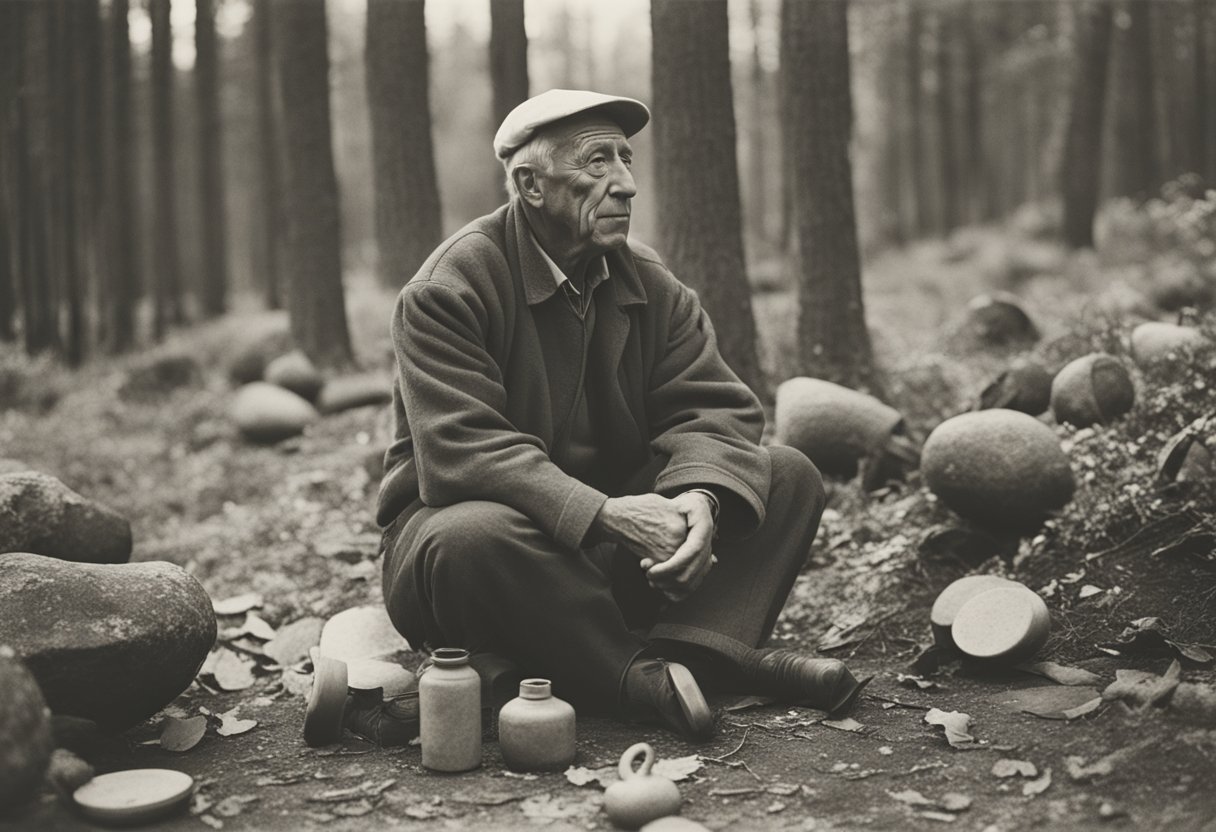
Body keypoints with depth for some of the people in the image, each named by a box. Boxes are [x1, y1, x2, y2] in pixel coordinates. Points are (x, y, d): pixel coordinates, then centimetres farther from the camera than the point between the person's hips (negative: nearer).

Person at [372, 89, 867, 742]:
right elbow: (464, 449, -25)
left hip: (614, 529, 6)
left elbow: (709, 407, -4)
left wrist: (699, 496, -27)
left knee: (788, 477, -6)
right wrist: (605, 514, -36)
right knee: (475, 539, -41)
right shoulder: (446, 291, -14)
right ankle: (640, 672, -26)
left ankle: (692, 646, -27)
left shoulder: (651, 286, 5)